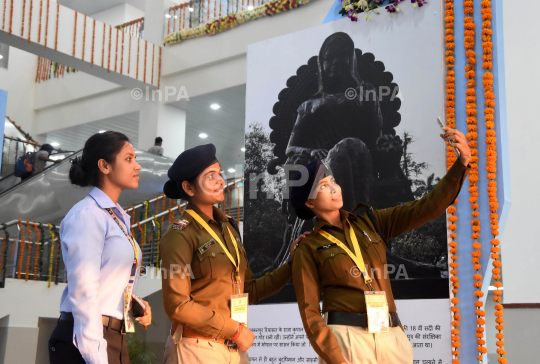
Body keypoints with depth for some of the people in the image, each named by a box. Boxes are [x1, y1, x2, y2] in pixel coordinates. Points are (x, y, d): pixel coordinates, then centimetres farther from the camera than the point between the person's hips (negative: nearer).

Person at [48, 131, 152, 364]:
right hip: (86, 342, -8)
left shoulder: (119, 219, 14)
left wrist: (135, 306, 3)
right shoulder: (87, 215, -13)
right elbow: (83, 292, -20)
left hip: (114, 337, 8)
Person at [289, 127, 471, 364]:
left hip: (391, 337, 4)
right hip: (345, 339, -4)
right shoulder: (308, 249, 0)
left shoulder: (370, 223, 11)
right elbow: (310, 313, -3)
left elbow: (429, 207, 3)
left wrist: (462, 164, -9)